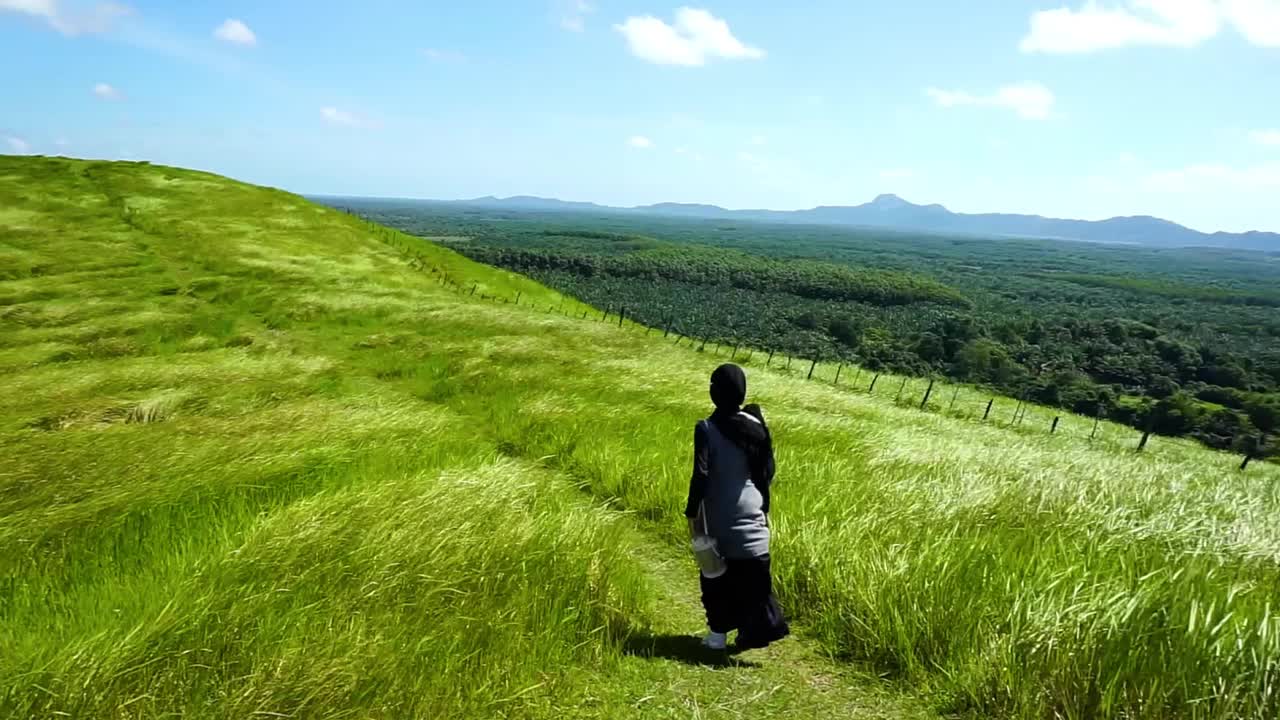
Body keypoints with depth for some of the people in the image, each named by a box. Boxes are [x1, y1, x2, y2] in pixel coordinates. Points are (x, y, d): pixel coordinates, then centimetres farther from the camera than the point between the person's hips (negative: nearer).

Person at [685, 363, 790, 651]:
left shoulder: (707, 429, -15)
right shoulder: (757, 425, -1)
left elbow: (700, 476, -16)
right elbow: (768, 470, 6)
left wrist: (692, 513, -7)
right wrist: (763, 504, 19)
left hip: (720, 518, -3)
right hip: (753, 513, 3)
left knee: (717, 574, 11)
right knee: (753, 574, 9)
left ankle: (718, 634, 20)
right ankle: (759, 627, 4)